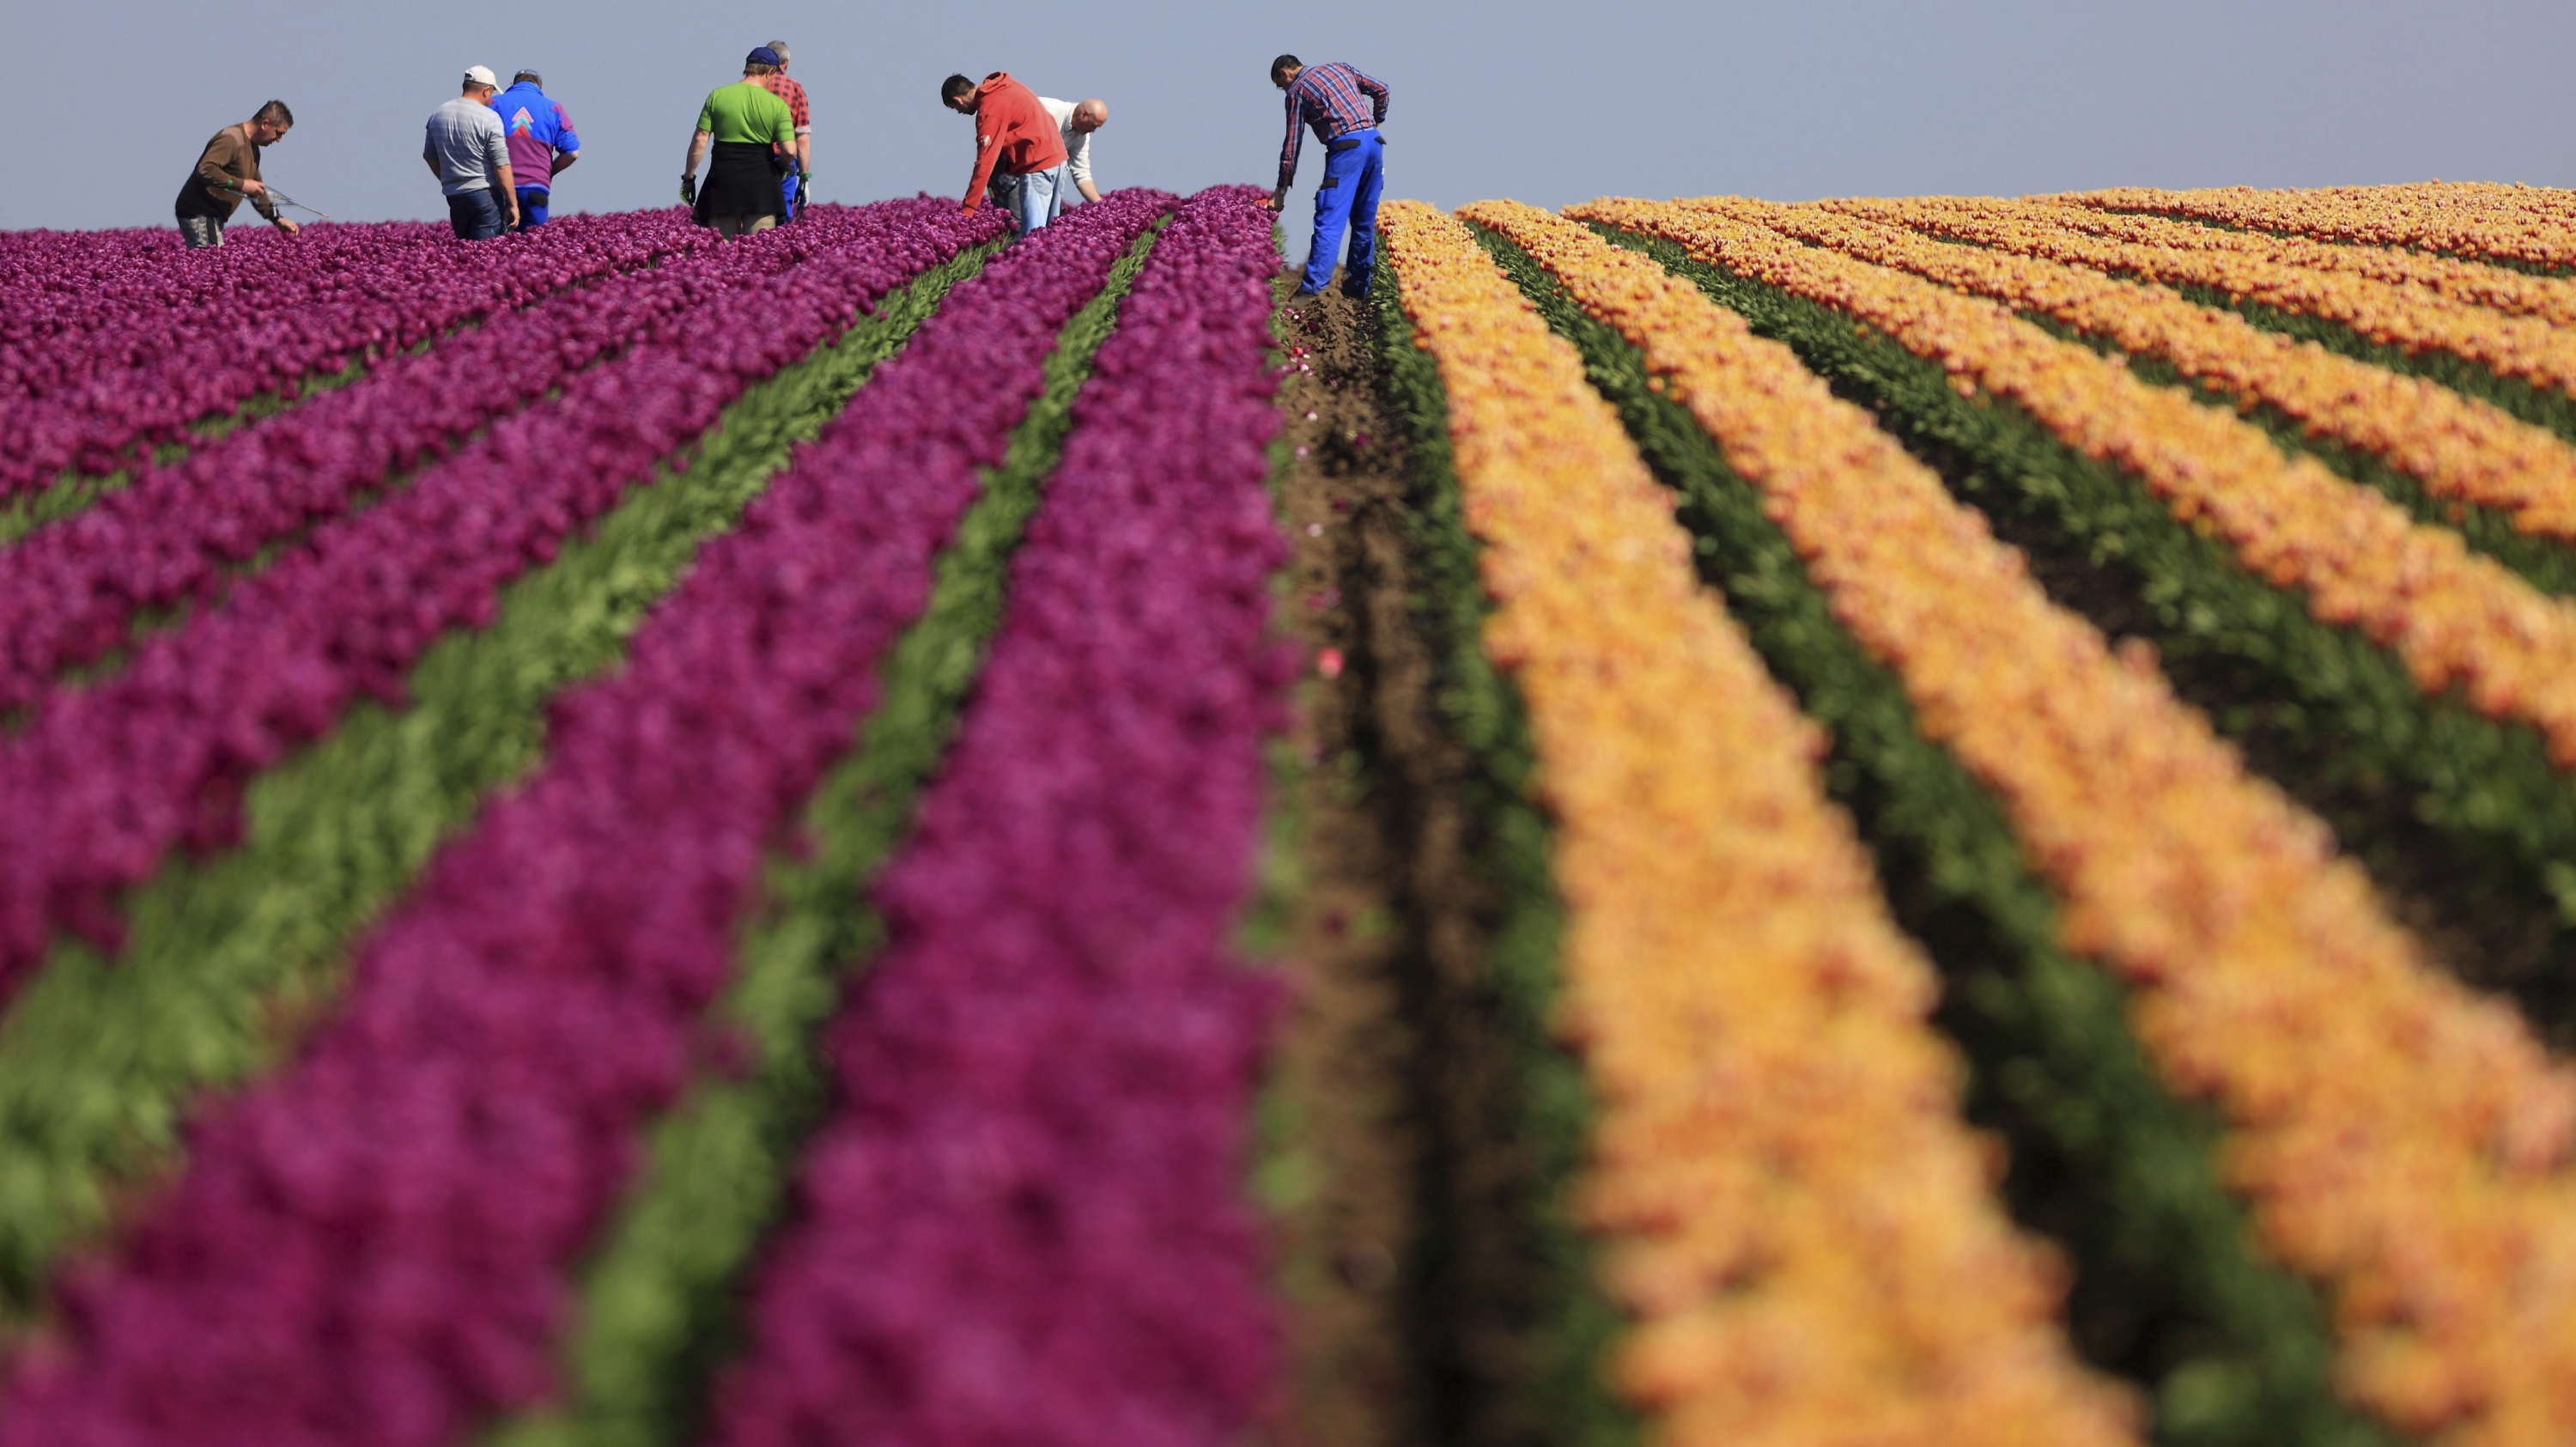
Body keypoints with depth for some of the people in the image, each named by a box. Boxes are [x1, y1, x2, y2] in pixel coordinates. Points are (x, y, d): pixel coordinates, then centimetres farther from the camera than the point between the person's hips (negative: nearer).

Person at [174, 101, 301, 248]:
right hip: (199, 214, -10)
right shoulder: (231, 139, -15)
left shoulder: (253, 148, 18)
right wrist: (241, 184, -25)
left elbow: (256, 191, 27)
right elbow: (205, 170, -28)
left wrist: (277, 219, 18)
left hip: (213, 217, 10)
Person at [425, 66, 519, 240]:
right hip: (485, 193, -6)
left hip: (453, 197, 6)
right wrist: (513, 204, -9)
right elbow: (501, 166, -13)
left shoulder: (437, 116, 8)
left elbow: (429, 157, 18)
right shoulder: (489, 118, -11)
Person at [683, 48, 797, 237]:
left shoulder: (717, 96, 1)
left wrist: (689, 176, 6)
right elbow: (789, 150, -8)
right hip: (761, 184, -1)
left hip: (723, 181, 1)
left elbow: (700, 140, -1)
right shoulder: (777, 105, -2)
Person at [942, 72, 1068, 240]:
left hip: (1037, 164, -10)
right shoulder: (1005, 87, 10)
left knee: (1032, 234, -11)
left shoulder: (990, 109, -16)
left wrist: (968, 208, -15)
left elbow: (985, 162, -18)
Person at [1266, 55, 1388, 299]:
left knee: (1330, 219, -12)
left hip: (1346, 146, -6)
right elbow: (1380, 91, 19)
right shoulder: (1338, 68, 22)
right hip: (1373, 141, 6)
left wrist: (1282, 190, 7)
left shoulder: (1297, 91, 6)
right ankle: (1360, 284, 19)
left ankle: (1312, 287, -20)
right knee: (1365, 221, 15)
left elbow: (1292, 143, 4)